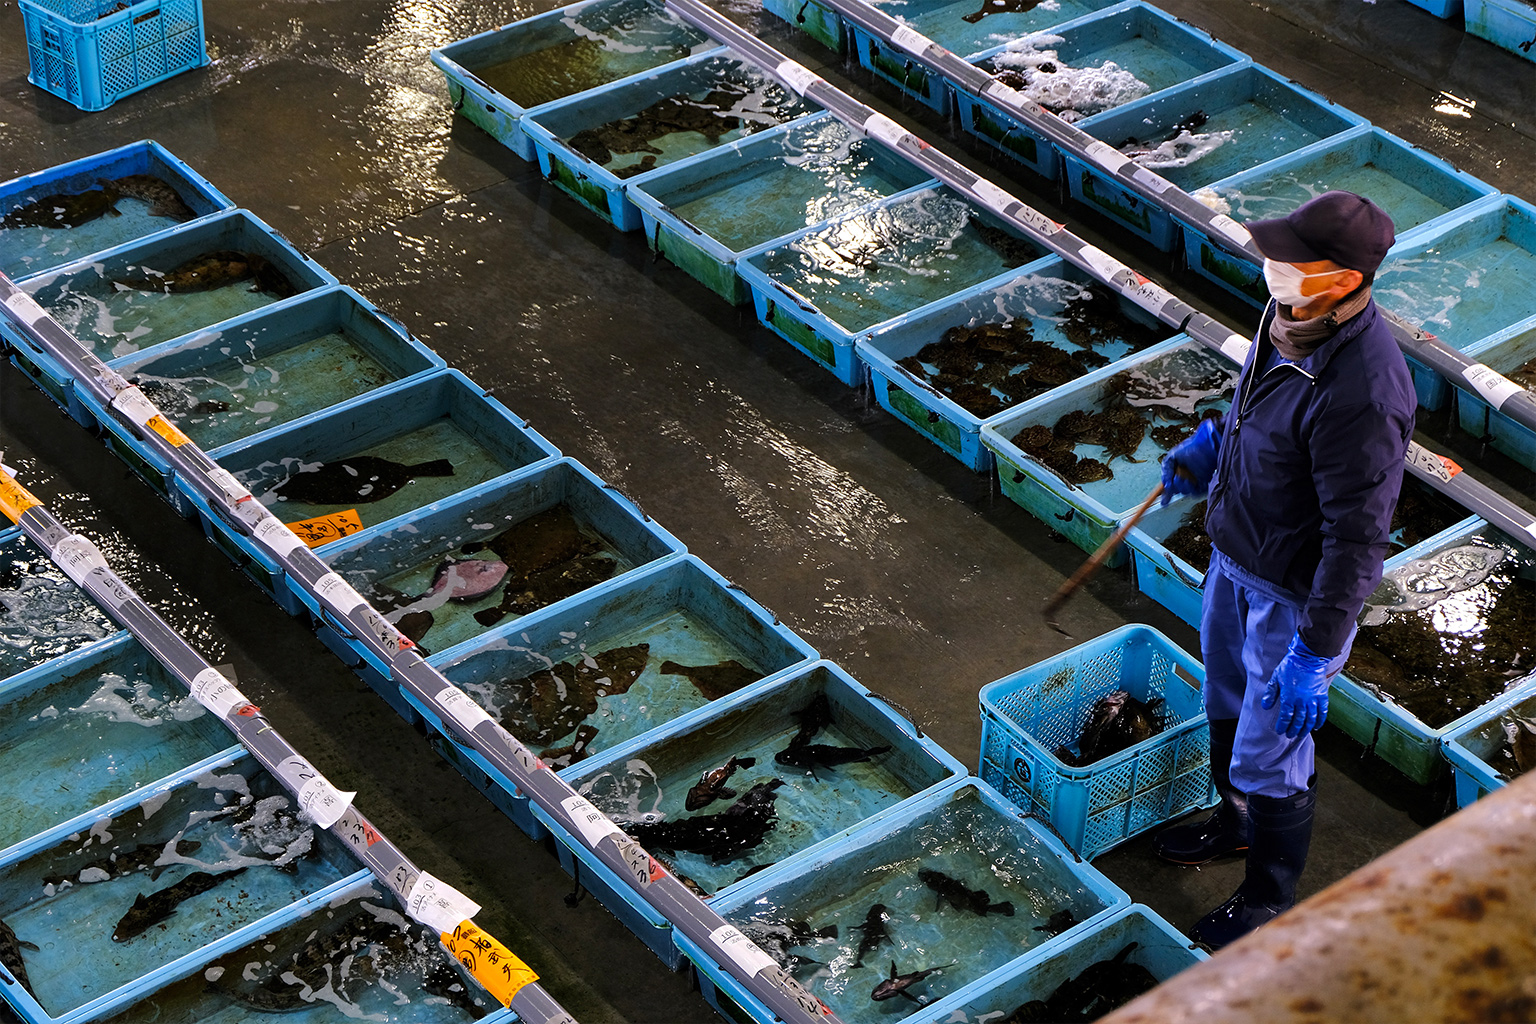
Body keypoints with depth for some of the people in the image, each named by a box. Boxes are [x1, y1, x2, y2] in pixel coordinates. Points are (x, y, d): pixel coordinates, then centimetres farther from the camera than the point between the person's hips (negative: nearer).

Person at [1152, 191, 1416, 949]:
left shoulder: (1360, 396, -37)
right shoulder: (1292, 317, -10)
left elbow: (1357, 540, -31)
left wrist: (1315, 654, -27)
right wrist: (1217, 439, 5)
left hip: (1295, 594, -8)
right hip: (1235, 557, 9)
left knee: (1271, 757, 10)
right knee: (1225, 702, 29)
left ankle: (1270, 902, 34)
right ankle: (1237, 821, 56)